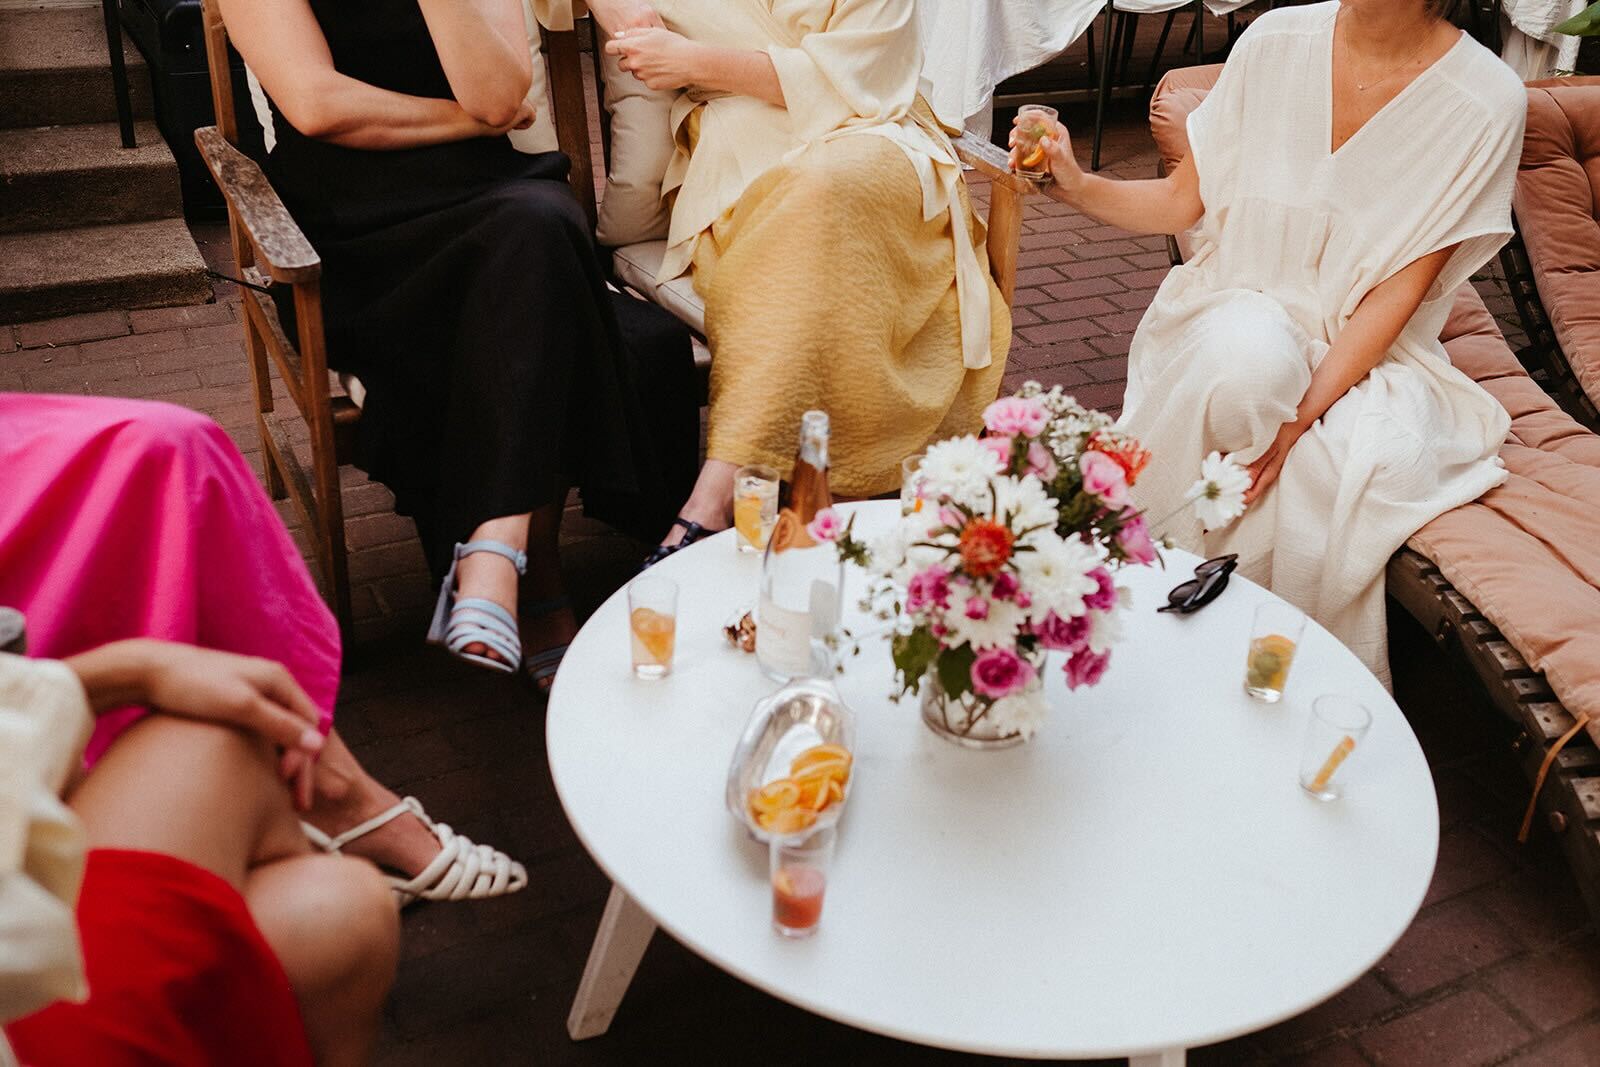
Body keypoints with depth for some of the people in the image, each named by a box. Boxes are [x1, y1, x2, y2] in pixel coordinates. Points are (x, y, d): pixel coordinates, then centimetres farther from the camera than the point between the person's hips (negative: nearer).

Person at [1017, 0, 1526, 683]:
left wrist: (1301, 416, -24)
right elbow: (1183, 200, 3)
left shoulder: (1487, 101, -11)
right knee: (1247, 359, -36)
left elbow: (1398, 293, -14)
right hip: (1242, 313, 1)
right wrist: (1078, 187, -15)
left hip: (1365, 352, -1)